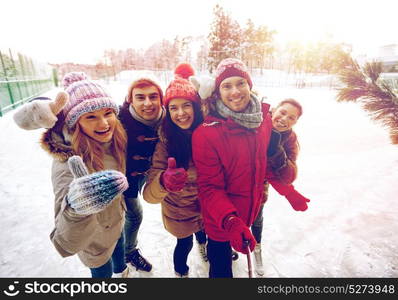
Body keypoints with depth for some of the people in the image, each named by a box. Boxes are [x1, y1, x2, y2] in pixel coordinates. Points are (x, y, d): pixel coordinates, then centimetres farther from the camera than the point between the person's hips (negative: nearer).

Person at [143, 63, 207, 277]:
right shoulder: (165, 143, -26)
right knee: (184, 243, 19)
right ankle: (181, 271, 55)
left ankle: (202, 244, 69)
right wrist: (164, 182, -53)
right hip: (179, 212, -3)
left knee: (204, 230, 30)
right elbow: (150, 194, -33)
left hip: (205, 205, 4)